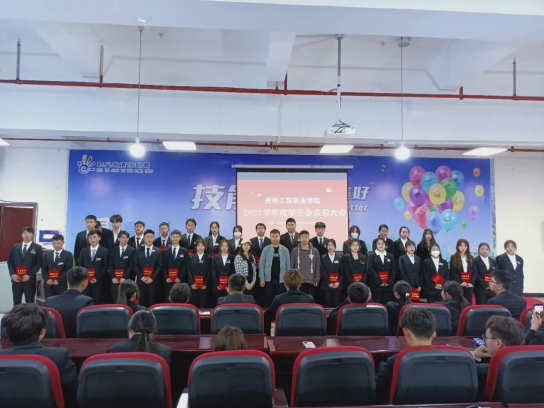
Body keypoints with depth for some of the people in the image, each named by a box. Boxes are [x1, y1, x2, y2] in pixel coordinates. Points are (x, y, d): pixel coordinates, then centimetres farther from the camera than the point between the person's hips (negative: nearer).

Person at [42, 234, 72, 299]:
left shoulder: (68, 255, 2)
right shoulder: (47, 255, 15)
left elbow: (68, 269, -6)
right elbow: (43, 269, 10)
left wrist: (58, 280, -14)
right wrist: (47, 279, -6)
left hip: (61, 285, -3)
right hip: (48, 285, 4)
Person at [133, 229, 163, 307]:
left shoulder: (158, 251, 7)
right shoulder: (138, 251, 10)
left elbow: (160, 266, 1)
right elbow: (135, 266, 5)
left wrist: (152, 278, -10)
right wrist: (141, 277, -8)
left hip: (153, 281, -1)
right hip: (141, 280, 1)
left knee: (152, 302, -1)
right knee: (142, 302, 0)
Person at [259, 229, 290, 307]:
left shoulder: (285, 250, 2)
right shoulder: (266, 249, 0)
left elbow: (288, 265, 5)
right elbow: (261, 265, 0)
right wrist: (262, 278, -5)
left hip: (281, 280, 1)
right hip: (268, 279, 0)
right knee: (268, 299, 6)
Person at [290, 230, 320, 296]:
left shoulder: (315, 251, 3)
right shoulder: (294, 251, 3)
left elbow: (317, 266, 5)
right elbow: (291, 266, 5)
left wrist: (316, 280, 0)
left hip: (310, 281, 0)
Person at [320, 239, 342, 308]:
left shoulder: (340, 258, 11)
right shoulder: (323, 258, 6)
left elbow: (342, 272, 4)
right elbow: (323, 272, -3)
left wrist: (338, 282, -11)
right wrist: (329, 283, -12)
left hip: (337, 285, 1)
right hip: (326, 285, -1)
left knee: (336, 304, 1)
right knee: (327, 304, -1)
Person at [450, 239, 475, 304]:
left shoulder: (471, 258, 14)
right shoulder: (453, 258, 2)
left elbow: (474, 272, 8)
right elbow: (452, 272, -5)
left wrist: (471, 283, -6)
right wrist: (461, 282, -13)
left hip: (469, 285, 3)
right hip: (458, 285, -3)